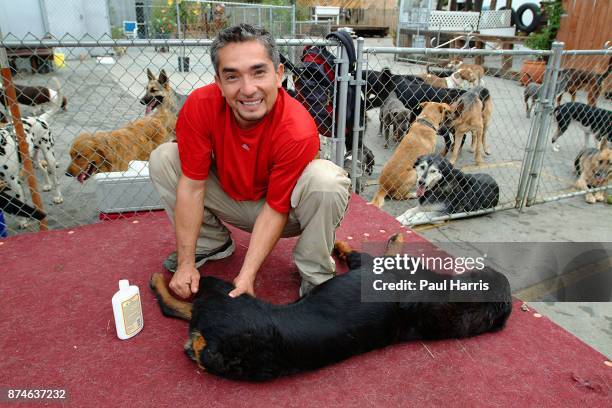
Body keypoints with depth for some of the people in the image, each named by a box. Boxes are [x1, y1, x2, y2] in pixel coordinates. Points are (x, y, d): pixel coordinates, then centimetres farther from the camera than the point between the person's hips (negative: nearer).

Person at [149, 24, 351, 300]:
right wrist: (186, 263, -18)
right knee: (162, 158, -13)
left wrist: (247, 275, -28)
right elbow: (192, 186, -20)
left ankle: (315, 274, -10)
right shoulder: (200, 106, -24)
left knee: (326, 180, -35)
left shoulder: (298, 131, -33)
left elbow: (276, 208, -25)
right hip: (229, 198, 4)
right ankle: (212, 242, 7)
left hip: (283, 208, -3)